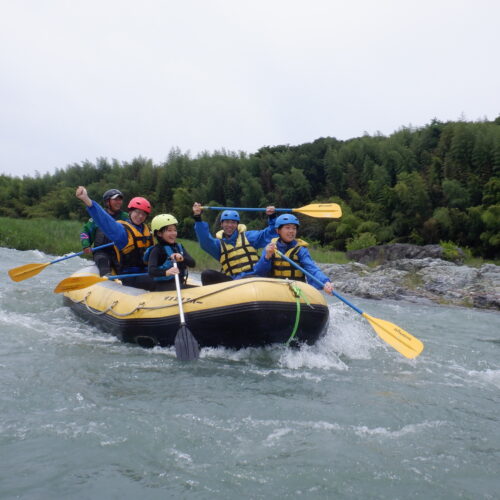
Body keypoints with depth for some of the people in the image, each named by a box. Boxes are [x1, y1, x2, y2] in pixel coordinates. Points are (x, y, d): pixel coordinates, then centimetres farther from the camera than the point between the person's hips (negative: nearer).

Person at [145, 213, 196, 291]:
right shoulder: (157, 250, -6)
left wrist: (182, 258, -19)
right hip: (164, 289, -7)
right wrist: (166, 272, -43)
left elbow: (193, 263, 3)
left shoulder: (179, 247, 14)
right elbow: (151, 271, -22)